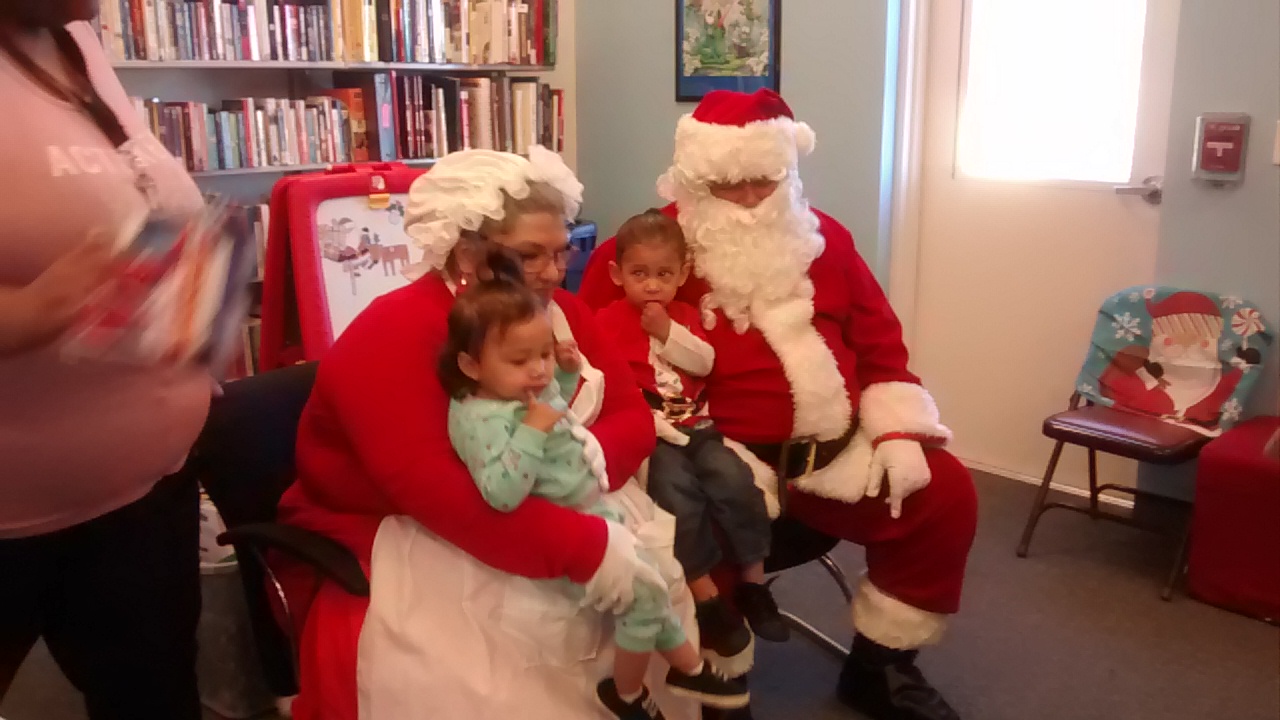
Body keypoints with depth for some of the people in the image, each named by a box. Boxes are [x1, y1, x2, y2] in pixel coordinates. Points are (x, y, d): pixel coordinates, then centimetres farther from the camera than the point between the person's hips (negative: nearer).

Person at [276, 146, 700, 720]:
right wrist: (584, 548, -35)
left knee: (670, 564, -6)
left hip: (557, 511, 7)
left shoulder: (560, 312, 3)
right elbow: (431, 490, -30)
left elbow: (633, 418, 0)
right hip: (403, 543, -6)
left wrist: (591, 456, -24)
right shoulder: (393, 334, -19)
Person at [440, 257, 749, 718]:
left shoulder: (530, 390, 2)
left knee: (653, 580, 16)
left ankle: (688, 666, 35)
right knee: (644, 589, -12)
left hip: (595, 512, 10)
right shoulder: (482, 418, -26)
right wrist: (532, 431, -36)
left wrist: (567, 373, 8)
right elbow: (501, 495, -37)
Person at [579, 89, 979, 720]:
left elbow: (880, 341, 15)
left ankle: (878, 667, 16)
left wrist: (898, 430, 2)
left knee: (946, 496, -4)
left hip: (835, 451, 5)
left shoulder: (823, 236, 11)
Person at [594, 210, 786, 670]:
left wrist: (668, 333, -11)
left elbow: (705, 362, 0)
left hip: (697, 427, 4)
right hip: (648, 436, -4)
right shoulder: (610, 320, 0)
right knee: (678, 491, -28)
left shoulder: (684, 315, 15)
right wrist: (653, 424, -17)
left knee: (734, 479, -18)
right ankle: (705, 594, -18)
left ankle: (753, 580, -4)